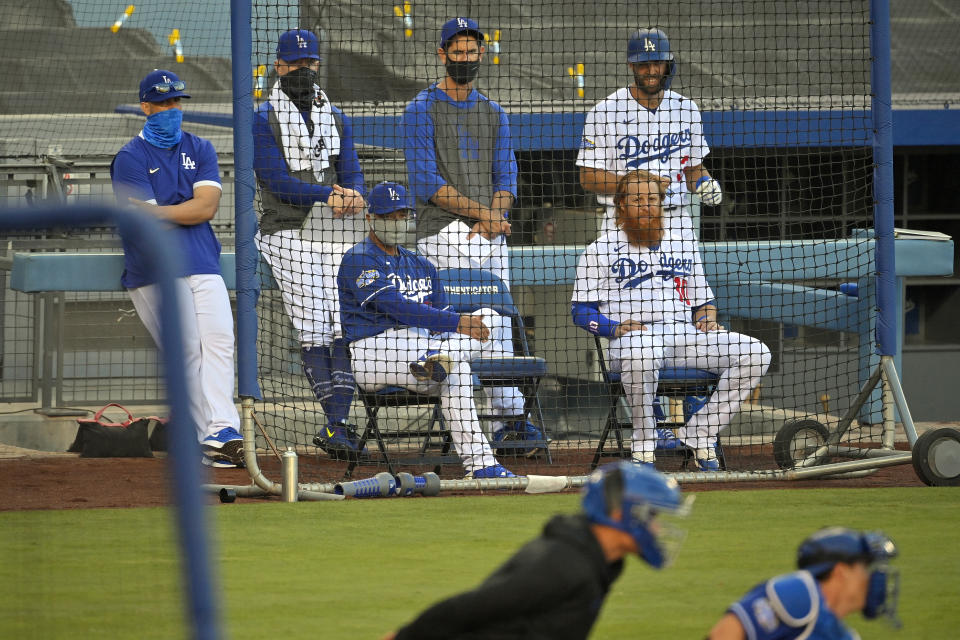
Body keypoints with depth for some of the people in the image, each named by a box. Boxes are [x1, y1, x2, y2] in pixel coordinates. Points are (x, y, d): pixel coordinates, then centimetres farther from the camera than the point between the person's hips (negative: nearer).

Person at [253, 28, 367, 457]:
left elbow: (352, 174, 9)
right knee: (314, 330, -10)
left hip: (337, 233, 4)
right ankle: (336, 426, -8)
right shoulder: (264, 120, 0)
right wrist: (330, 193, -22)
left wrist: (354, 197, -15)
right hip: (289, 233, -4)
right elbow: (278, 181, -11)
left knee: (347, 326, -7)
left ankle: (338, 425, -8)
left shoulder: (336, 118, 17)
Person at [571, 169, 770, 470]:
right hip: (631, 338, -4)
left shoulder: (683, 246, 26)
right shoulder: (601, 250, 12)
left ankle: (699, 434, -13)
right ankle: (644, 445, -22)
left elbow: (703, 300, 28)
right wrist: (616, 328, -12)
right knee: (640, 354, -44)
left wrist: (707, 318, 4)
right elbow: (581, 310, 7)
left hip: (685, 333, 4)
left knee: (755, 353, -19)